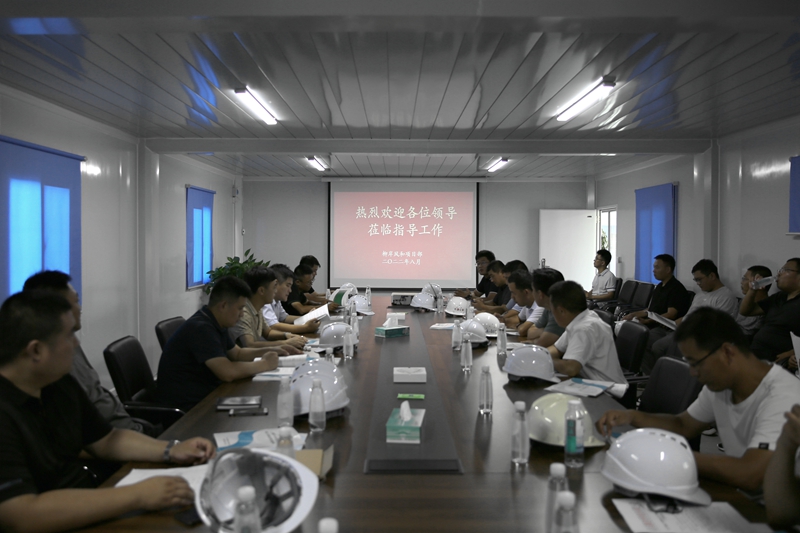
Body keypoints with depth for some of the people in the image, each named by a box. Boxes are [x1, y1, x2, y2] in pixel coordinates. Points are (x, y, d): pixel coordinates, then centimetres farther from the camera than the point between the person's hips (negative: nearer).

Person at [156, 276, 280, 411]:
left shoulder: (216, 324, 7)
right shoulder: (201, 328, -23)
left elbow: (237, 354, 20)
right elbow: (228, 372, -31)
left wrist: (267, 351, 2)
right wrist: (265, 364, -17)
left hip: (205, 395, 9)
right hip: (186, 406, -9)